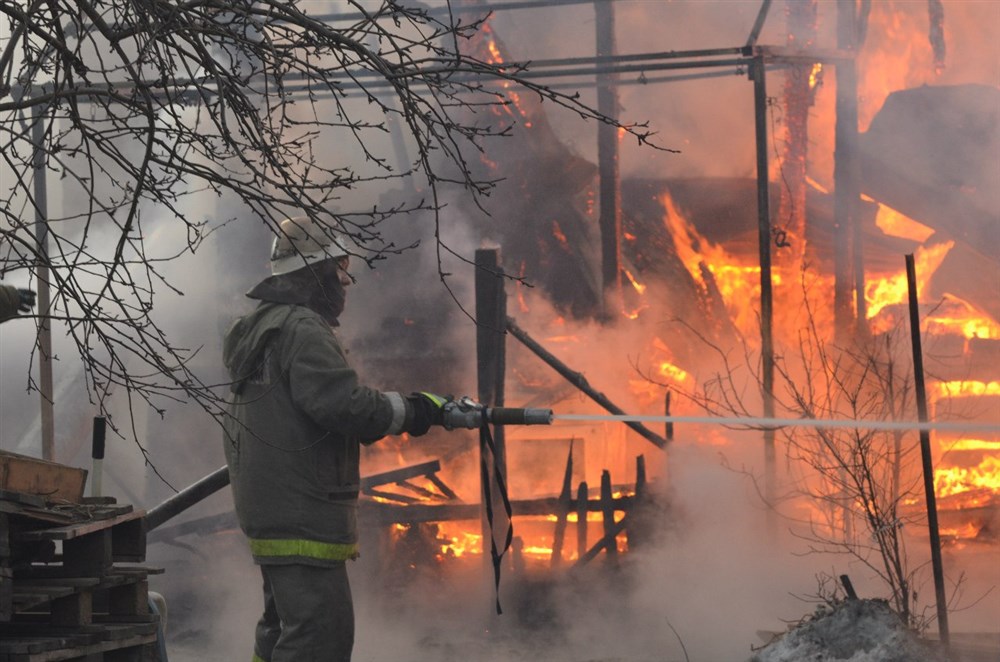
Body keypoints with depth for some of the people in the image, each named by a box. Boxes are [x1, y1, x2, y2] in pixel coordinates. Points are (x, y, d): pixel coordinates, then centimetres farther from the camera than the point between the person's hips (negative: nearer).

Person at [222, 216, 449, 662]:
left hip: (274, 513, 11)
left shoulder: (262, 327, 18)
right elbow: (343, 403, -25)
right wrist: (412, 411, -13)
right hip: (302, 515, -11)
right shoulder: (302, 330, -15)